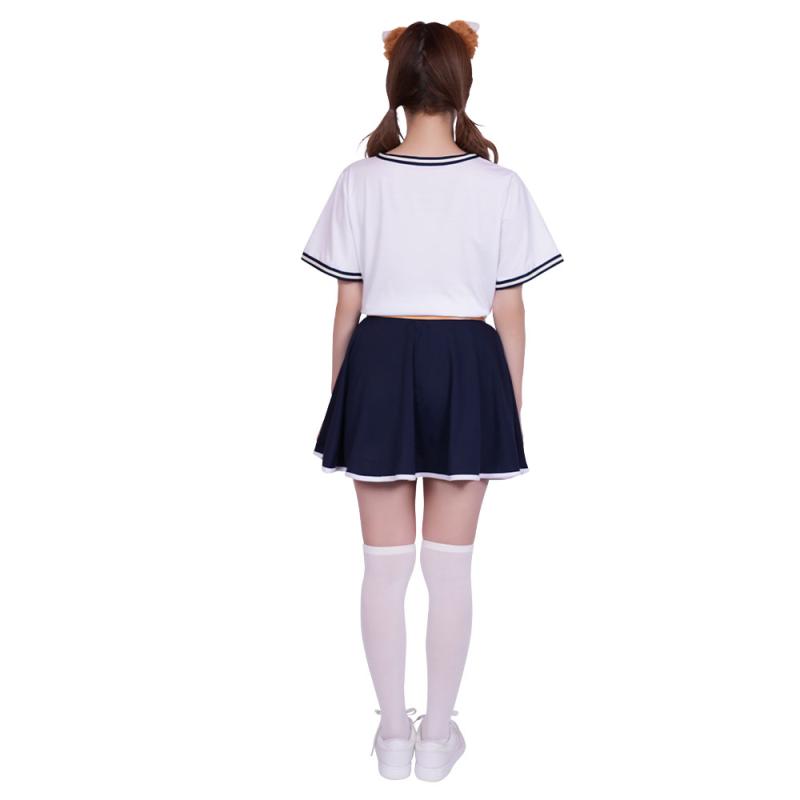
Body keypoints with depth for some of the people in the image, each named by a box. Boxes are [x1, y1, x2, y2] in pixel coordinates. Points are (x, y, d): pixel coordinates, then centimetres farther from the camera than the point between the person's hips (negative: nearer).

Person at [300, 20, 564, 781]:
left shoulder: (360, 180, -4)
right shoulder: (500, 184, -4)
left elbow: (348, 307, -1)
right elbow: (509, 312, -2)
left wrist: (338, 396, 10)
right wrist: (513, 405, 9)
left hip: (380, 368, 0)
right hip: (466, 371, 0)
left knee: (385, 564, 11)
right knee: (450, 566, 11)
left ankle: (393, 732, 23)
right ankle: (438, 735, 23)